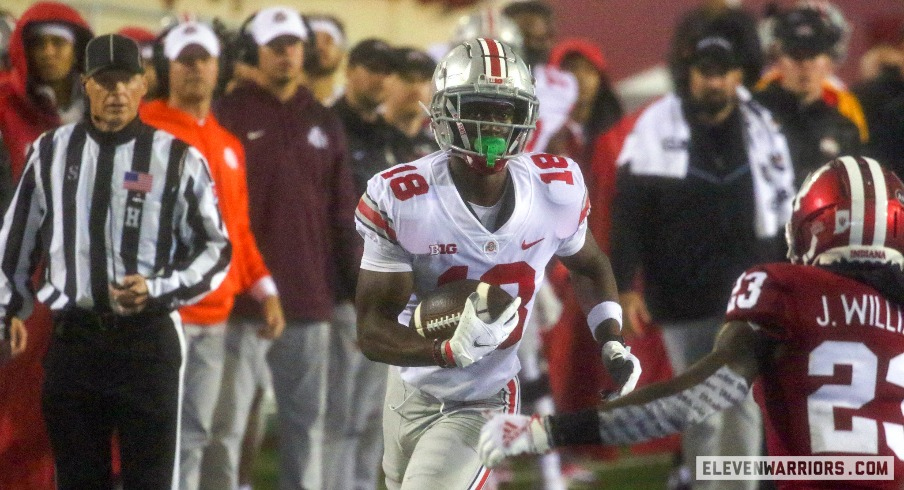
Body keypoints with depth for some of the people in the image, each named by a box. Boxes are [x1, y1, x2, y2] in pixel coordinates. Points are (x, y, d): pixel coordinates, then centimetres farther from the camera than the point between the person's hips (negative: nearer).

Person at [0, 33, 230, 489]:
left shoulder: (178, 160, -2)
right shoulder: (50, 153, 7)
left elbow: (216, 250, 2)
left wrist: (157, 289, -12)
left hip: (148, 342, -3)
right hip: (72, 341, 3)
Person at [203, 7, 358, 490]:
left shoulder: (323, 123, 13)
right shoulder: (228, 117, -2)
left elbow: (342, 214, 16)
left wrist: (358, 290, 11)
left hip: (310, 301, 5)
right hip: (243, 302, -5)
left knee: (306, 423, 9)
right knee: (227, 424, -3)